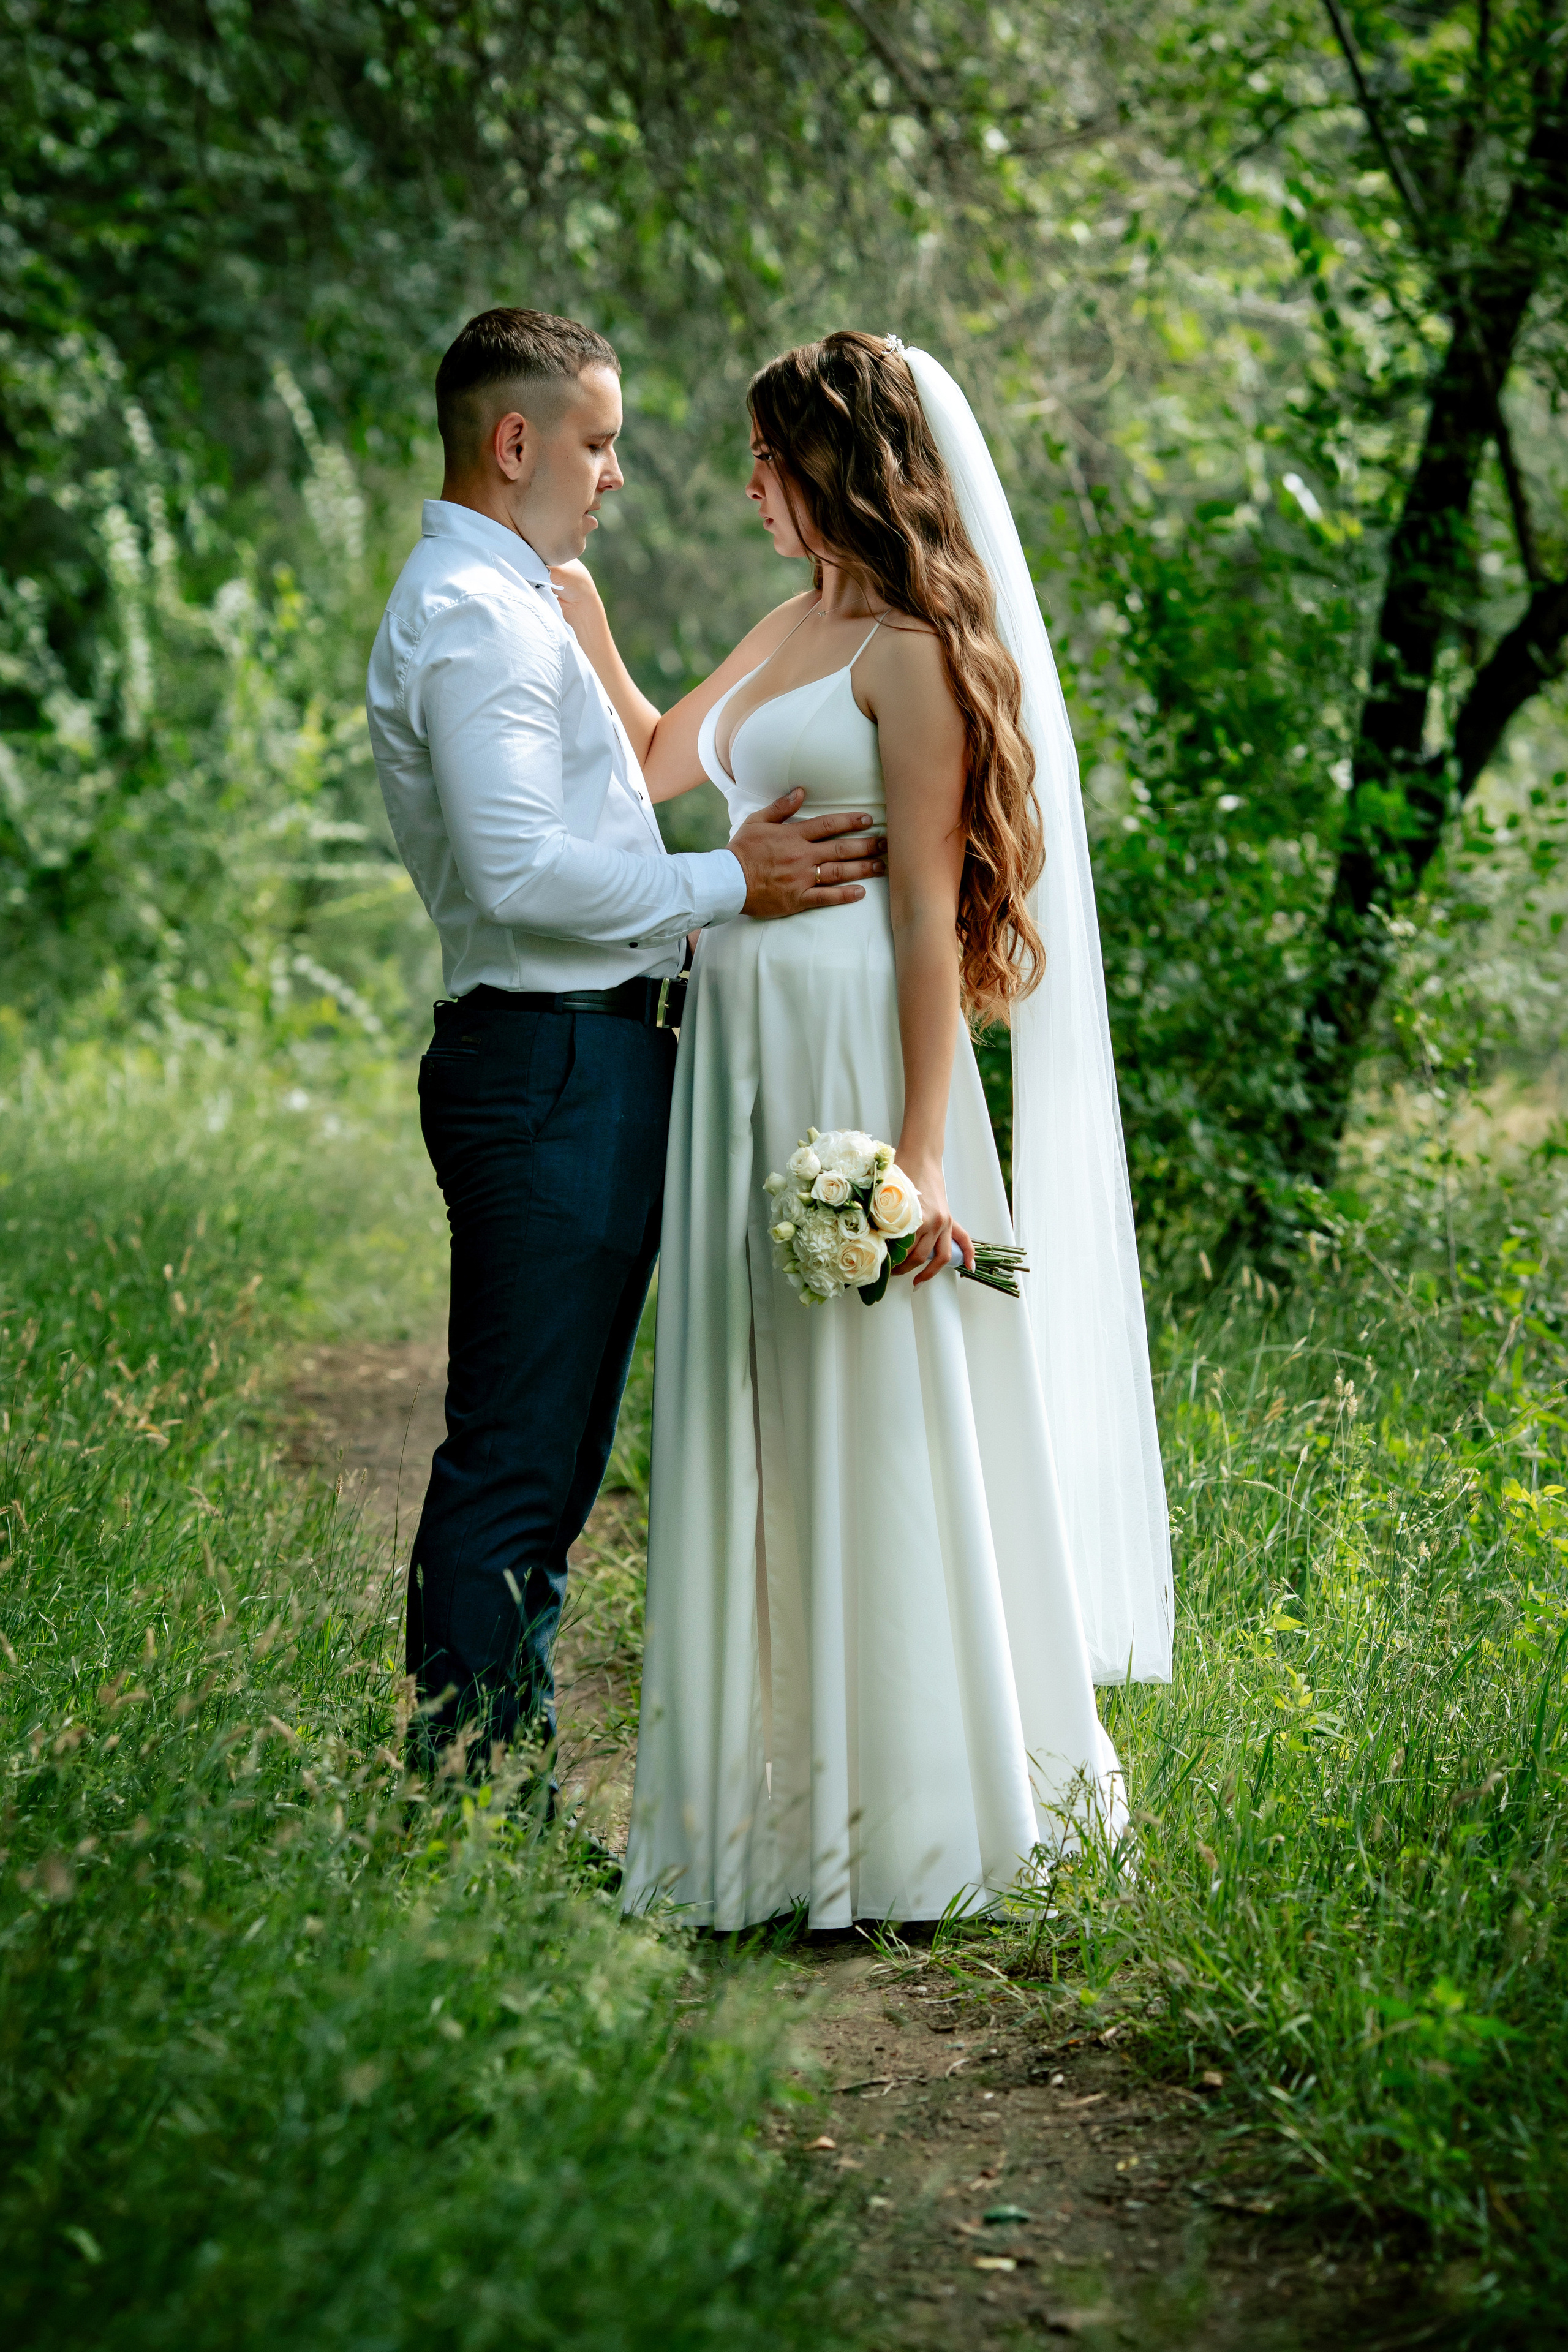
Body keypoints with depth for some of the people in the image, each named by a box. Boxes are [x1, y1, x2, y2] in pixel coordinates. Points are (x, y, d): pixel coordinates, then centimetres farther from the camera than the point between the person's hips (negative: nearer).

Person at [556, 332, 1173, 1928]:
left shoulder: (911, 654, -10)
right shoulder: (790, 630, 15)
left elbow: (929, 911, -15)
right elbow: (657, 767, 30)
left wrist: (920, 1149, -20)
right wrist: (581, 612, 23)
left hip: (855, 1054, -9)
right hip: (740, 1051, 9)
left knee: (872, 1429, -2)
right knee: (758, 1424, 10)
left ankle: (905, 1816, 8)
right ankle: (789, 1796, 19)